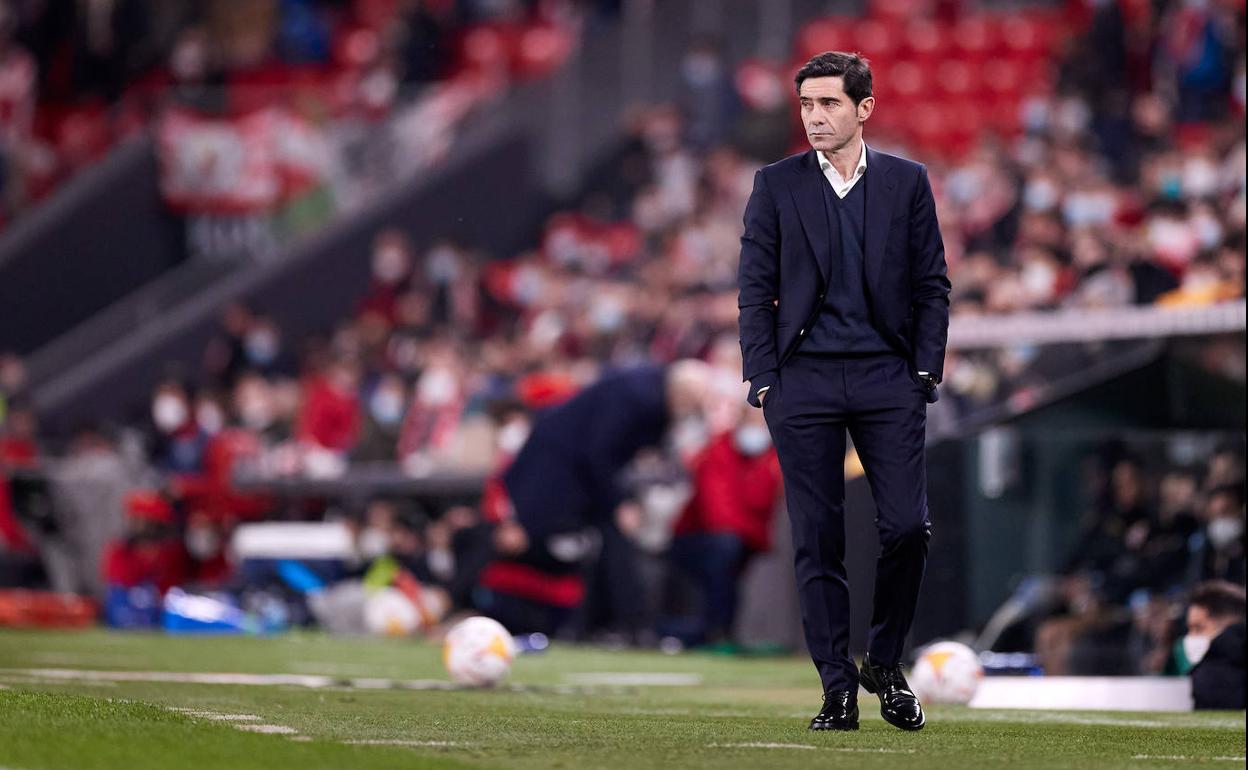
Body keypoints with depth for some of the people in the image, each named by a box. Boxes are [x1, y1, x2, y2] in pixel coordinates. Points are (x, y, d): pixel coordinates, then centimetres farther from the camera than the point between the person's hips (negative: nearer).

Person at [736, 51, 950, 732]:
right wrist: (763, 380, -2)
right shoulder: (776, 185, 6)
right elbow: (755, 288, 6)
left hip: (887, 377, 0)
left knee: (907, 527, -8)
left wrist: (926, 369, 0)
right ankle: (837, 686, 5)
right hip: (804, 381, 0)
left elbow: (931, 285, 9)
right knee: (817, 541, -1)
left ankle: (885, 663, 13)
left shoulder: (907, 182, 8)